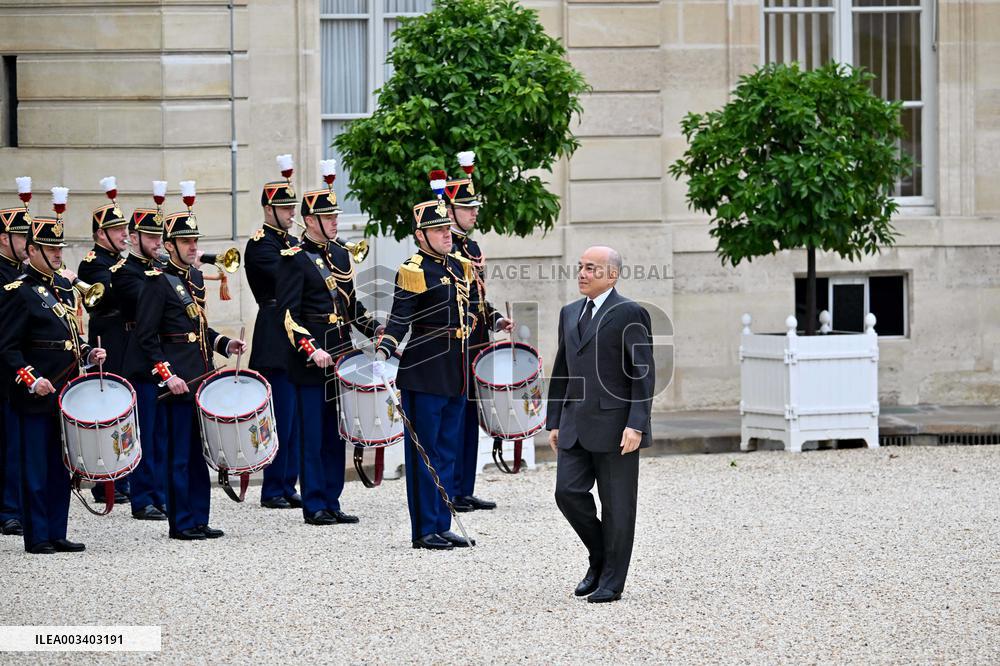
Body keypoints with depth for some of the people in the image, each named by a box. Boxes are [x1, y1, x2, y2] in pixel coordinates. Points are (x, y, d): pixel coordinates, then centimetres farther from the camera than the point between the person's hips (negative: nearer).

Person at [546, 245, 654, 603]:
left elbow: (643, 373, -10)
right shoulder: (570, 313, 15)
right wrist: (554, 422, 14)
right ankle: (600, 559, 20)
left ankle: (611, 582, 8)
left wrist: (636, 425, -17)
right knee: (568, 492, -1)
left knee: (616, 505, 1)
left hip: (616, 426, -6)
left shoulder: (630, 314, -7)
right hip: (575, 426, 6)